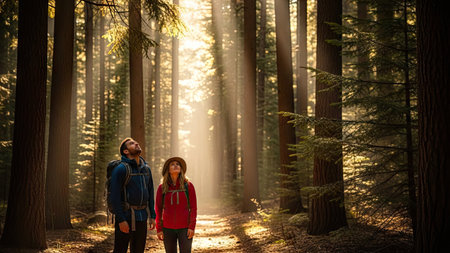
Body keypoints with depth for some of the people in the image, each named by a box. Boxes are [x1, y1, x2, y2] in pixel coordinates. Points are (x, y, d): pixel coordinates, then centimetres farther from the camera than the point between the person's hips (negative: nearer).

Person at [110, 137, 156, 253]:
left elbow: (150, 193, 17)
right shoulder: (121, 169, -9)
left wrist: (152, 216, 10)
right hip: (126, 217, -6)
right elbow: (115, 196, -14)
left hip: (142, 218, 6)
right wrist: (121, 220, -18)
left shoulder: (146, 169, 12)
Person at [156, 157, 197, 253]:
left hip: (184, 228, -1)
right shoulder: (162, 188, 1)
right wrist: (159, 229, 1)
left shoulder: (188, 186, -2)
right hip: (168, 229, 1)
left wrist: (192, 227, -8)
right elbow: (158, 210, 5)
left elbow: (193, 208, -1)